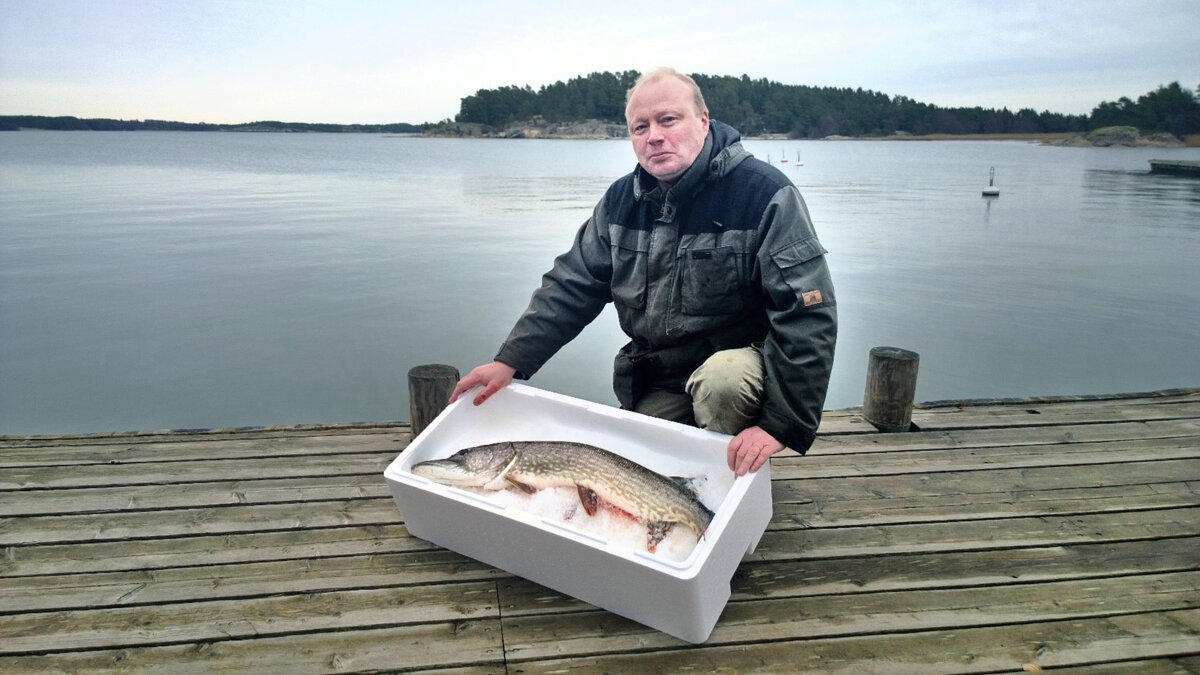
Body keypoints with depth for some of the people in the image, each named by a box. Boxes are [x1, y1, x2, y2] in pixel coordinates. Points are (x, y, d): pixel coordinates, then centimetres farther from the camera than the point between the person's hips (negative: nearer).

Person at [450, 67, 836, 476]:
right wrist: (510, 362, -9)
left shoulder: (765, 194, -18)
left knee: (721, 378, -35)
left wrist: (780, 425, -28)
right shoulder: (622, 200, 1)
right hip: (655, 383, 5)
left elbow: (808, 315, -21)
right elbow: (572, 285, 2)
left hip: (739, 358, -5)